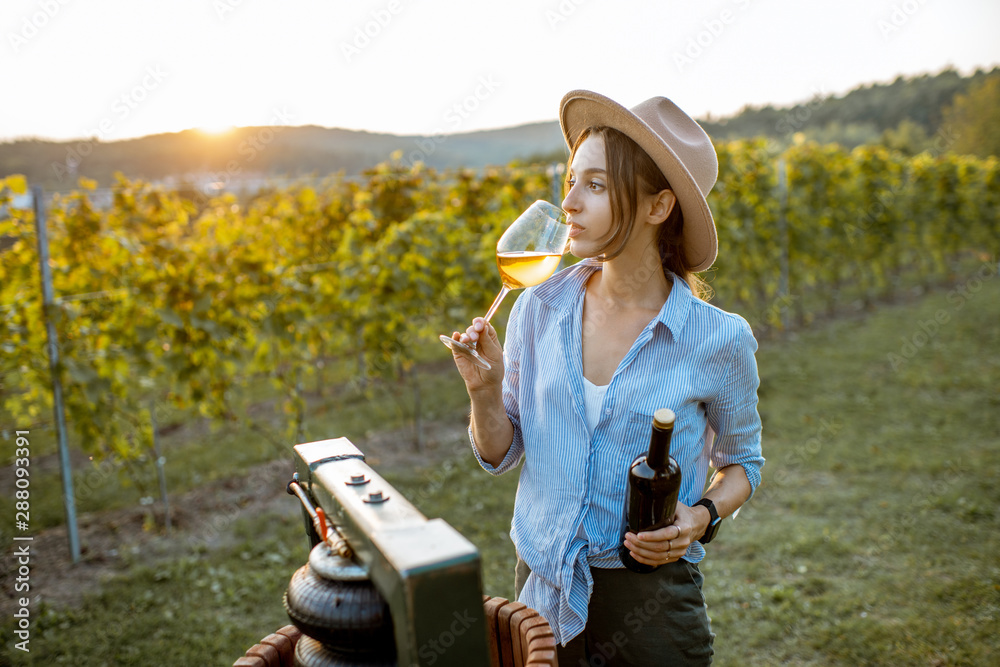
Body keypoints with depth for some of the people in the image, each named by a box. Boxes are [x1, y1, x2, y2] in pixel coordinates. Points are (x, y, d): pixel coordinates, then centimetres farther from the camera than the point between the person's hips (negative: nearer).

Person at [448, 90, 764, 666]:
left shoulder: (719, 340, -13)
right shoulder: (538, 309, -7)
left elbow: (742, 462, 4)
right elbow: (500, 455, 1)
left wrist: (703, 516, -15)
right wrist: (483, 388, -18)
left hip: (650, 597, -2)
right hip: (543, 583, 3)